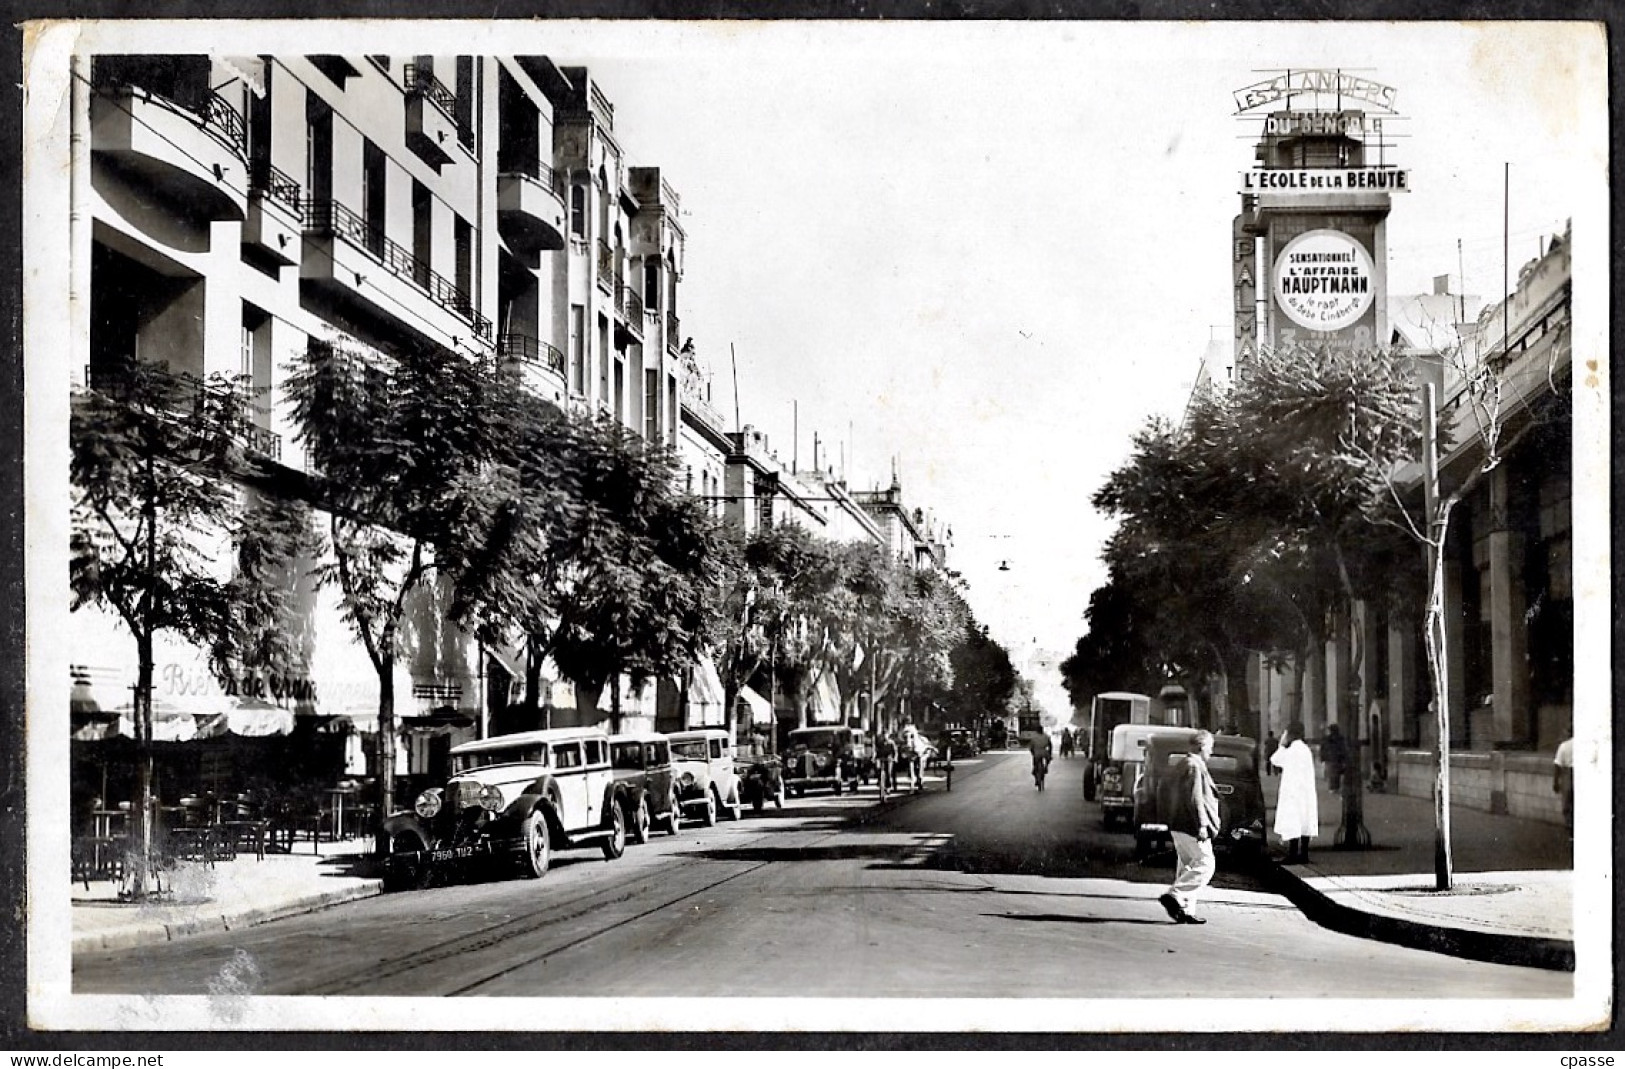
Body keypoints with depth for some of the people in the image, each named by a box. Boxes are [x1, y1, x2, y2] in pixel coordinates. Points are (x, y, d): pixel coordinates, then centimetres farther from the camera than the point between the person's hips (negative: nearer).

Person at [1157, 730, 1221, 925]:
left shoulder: (1184, 765, 18)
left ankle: (1184, 909, 10)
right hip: (1191, 826, -11)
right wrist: (1201, 825, -21)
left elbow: (1173, 794, 24)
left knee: (1188, 866, 11)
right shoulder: (1194, 766, -14)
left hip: (1179, 826, 11)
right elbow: (1194, 798, -21)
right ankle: (1174, 895, -17)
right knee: (1205, 864, -9)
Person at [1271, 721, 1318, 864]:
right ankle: (1303, 855, 14)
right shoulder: (1305, 749, 9)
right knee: (1305, 824, 10)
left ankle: (1292, 856, -8)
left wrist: (1282, 745, 5)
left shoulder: (1291, 751, -15)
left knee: (1292, 825, -7)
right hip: (1307, 792, 8)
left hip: (1293, 792, -8)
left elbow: (1274, 760, -3)